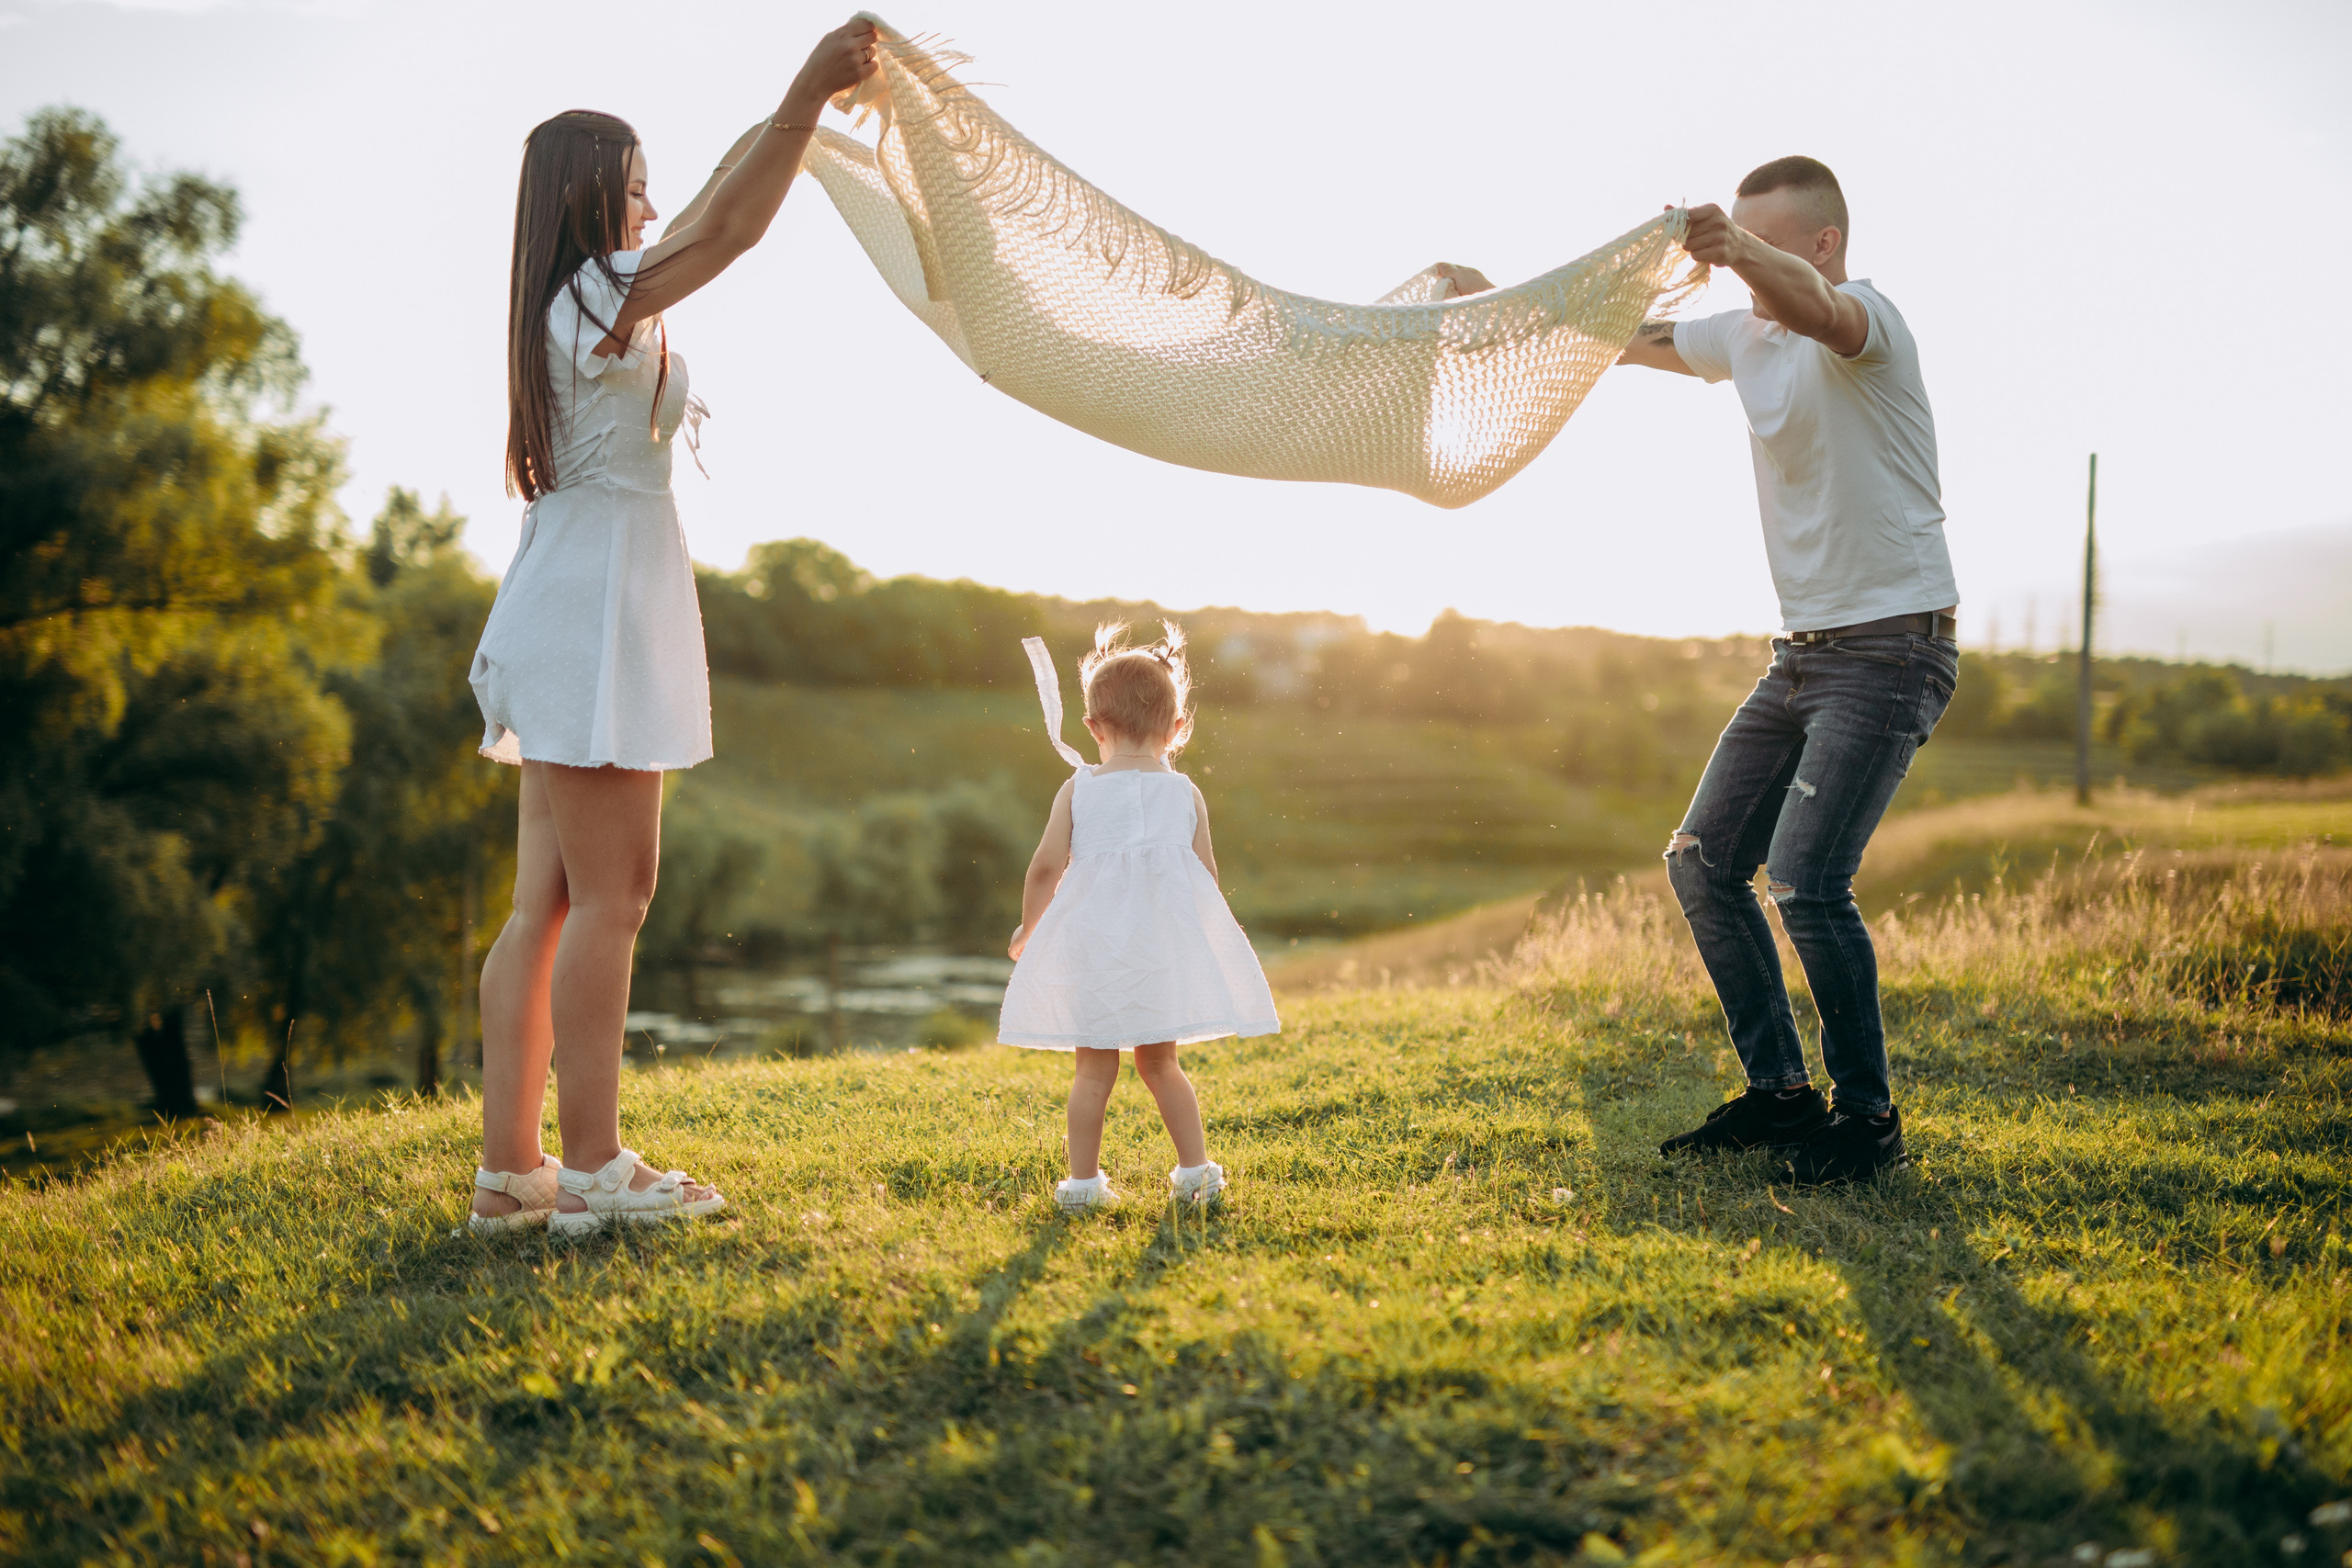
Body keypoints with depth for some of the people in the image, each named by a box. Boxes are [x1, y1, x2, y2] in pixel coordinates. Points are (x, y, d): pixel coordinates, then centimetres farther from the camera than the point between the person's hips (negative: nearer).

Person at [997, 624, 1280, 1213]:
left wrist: (1027, 929, 12)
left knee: (1095, 1068, 6)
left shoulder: (1077, 791, -2)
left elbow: (1046, 867, -4)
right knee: (1159, 1062, 16)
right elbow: (1207, 874, 4)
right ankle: (1196, 1170, 15)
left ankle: (1083, 1181, 8)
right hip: (1165, 943, 1)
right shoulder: (1185, 794, 2)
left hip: (1093, 943, -1)